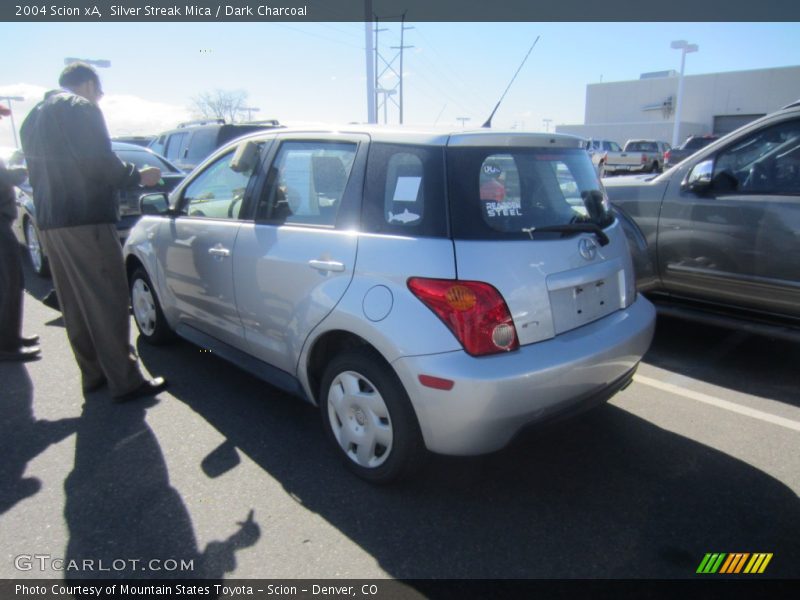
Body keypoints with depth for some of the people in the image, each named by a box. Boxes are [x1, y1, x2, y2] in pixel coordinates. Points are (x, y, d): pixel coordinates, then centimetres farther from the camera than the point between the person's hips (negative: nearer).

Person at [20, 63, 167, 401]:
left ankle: (93, 373, 20)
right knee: (107, 302, -7)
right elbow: (100, 163, -14)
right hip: (85, 220, -9)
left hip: (48, 221, 9)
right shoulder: (82, 108, -5)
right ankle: (125, 381, -4)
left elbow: (37, 172, 24)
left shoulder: (34, 117, 21)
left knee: (74, 305, 13)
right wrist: (139, 176, -1)